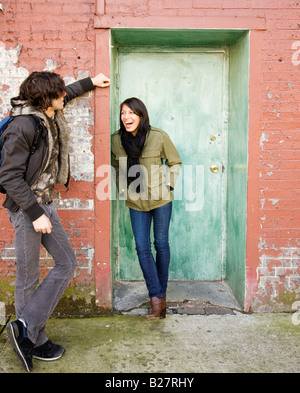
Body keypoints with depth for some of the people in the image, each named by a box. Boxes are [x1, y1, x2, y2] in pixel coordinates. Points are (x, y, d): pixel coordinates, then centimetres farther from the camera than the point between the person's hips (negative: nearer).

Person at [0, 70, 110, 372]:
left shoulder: (50, 118, 7)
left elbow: (64, 96, 32)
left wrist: (90, 82, 36)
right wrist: (35, 214, -22)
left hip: (45, 203, 10)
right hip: (25, 208, -10)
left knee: (67, 263, 9)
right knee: (28, 277, 1)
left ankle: (27, 327, 16)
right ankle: (32, 338, 16)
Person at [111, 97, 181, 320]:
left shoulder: (159, 137, -14)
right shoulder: (116, 140, -6)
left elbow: (175, 162, 0)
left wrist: (168, 186, -8)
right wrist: (122, 188, 8)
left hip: (160, 199, -2)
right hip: (136, 201, 2)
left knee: (161, 244, 8)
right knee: (142, 247, -2)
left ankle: (162, 291, 26)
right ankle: (157, 299, 5)